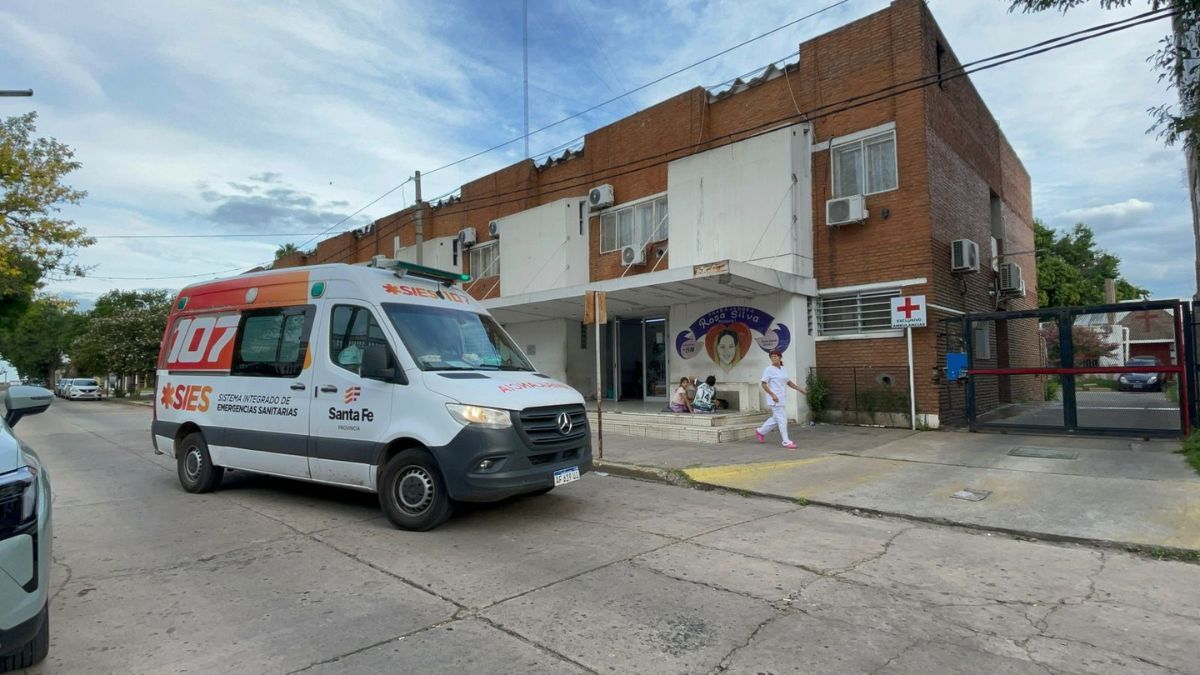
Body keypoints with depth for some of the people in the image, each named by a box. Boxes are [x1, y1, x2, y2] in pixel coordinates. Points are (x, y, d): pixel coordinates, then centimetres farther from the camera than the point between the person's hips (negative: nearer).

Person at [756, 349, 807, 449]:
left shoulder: (784, 369, 10)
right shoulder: (769, 369, -11)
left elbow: (788, 382, 23)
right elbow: (764, 384, -13)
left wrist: (799, 388, 15)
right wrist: (772, 395, -21)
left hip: (782, 398, 8)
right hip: (775, 399, -8)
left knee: (776, 418, 16)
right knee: (782, 420, -5)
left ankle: (760, 431, 33)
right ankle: (786, 441, 3)